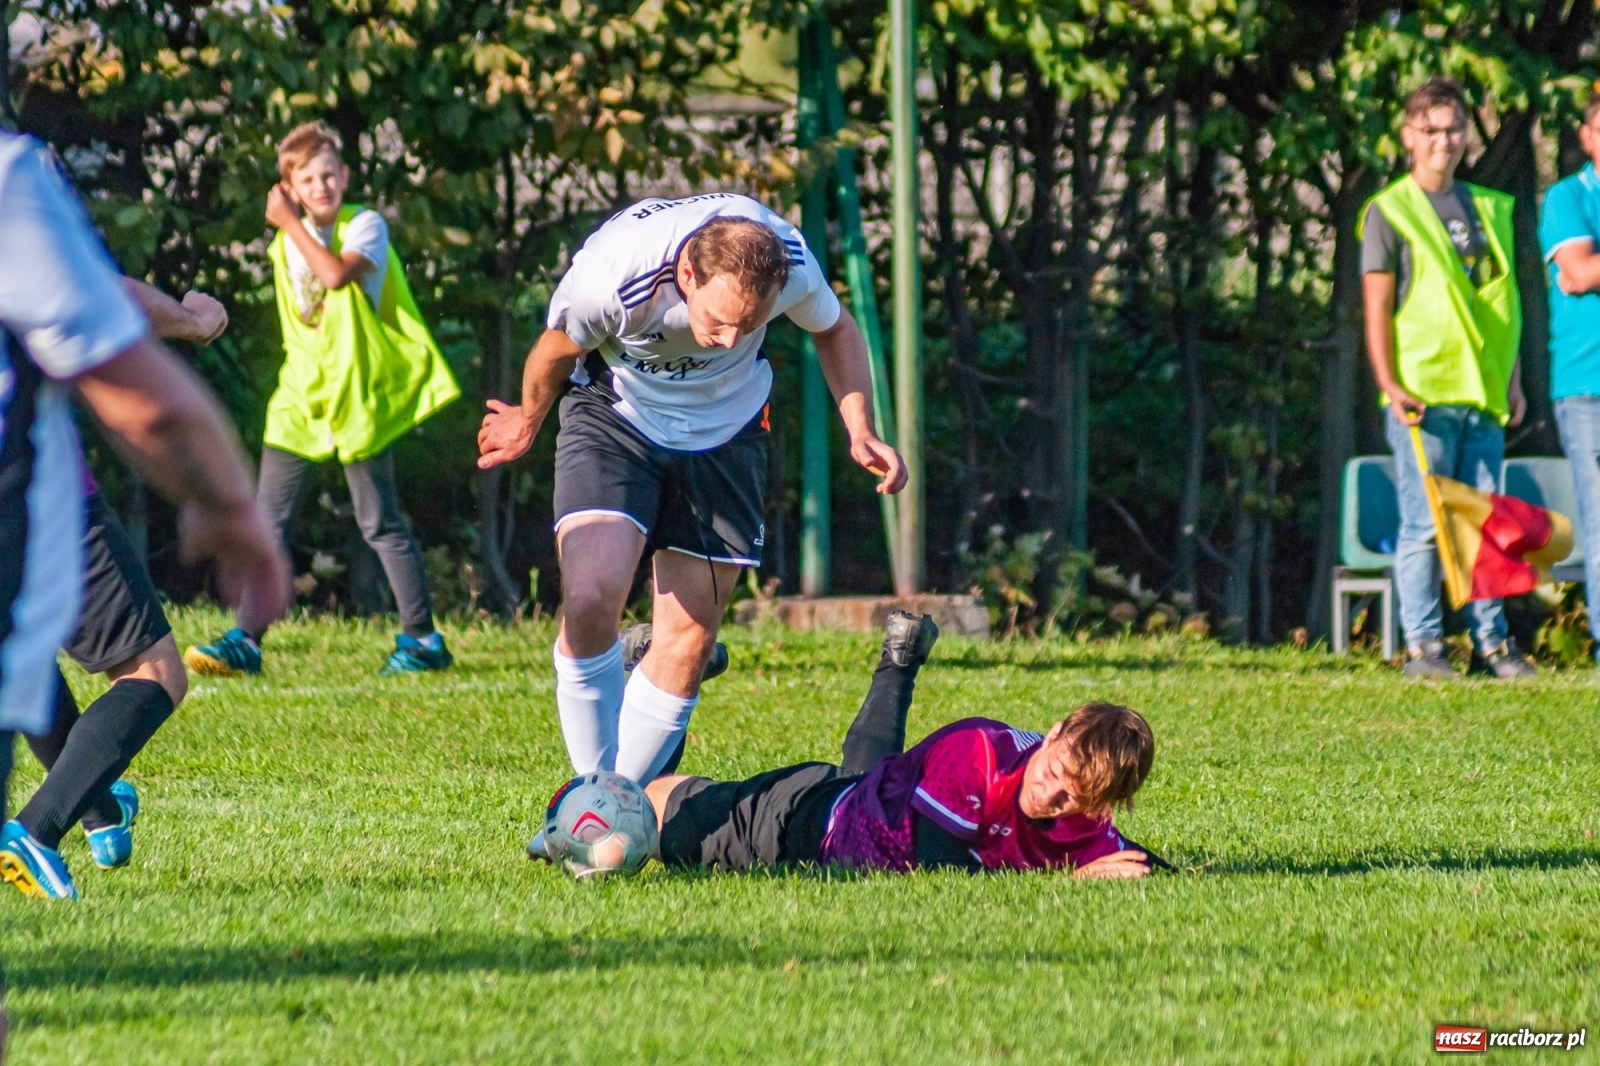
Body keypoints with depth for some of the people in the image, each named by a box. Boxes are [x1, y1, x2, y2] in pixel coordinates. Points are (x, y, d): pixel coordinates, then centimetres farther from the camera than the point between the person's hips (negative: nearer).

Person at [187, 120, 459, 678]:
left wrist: (289, 223, -21)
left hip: (357, 396, -6)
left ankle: (422, 639, 10)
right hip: (301, 399, 6)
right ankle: (246, 641, -1)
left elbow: (337, 274, -28)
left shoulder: (366, 226, -8)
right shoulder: (287, 243, 11)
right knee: (268, 520, -1)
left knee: (380, 523, 0)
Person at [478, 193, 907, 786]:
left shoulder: (791, 268, -27)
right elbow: (555, 353, -10)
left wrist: (860, 431, -13)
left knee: (689, 640, 1)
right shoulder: (609, 281, -35)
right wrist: (528, 425, 10)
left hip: (724, 426, 3)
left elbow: (834, 329, 0)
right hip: (614, 414, -3)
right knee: (590, 601, -24)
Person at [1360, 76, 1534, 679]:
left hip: (1482, 392, 5)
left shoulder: (1488, 210, 17)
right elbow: (1377, 307, -4)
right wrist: (1390, 385, -13)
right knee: (1424, 524, -5)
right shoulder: (1389, 212, 0)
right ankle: (1422, 646, -1)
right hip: (1422, 396, -5)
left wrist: (1512, 380, 16)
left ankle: (1492, 642, 9)